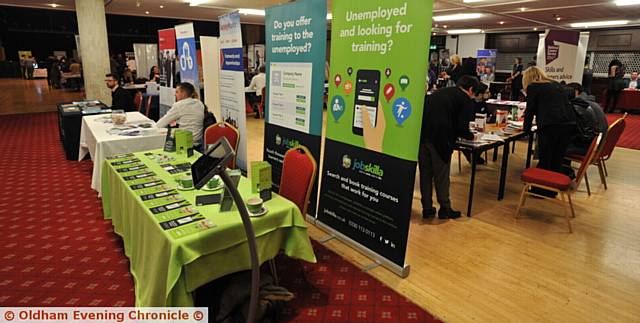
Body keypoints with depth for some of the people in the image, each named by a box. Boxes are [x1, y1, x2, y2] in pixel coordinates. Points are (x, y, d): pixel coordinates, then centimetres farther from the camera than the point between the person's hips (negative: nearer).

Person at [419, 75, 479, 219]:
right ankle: (445, 209, 22)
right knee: (441, 175, 8)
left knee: (425, 172, 14)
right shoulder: (466, 101, 5)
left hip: (422, 133, 6)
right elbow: (462, 128, -4)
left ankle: (427, 208, 23)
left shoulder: (440, 92, 23)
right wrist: (471, 136, 18)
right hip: (440, 138, -5)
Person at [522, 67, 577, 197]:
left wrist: (526, 129, 20)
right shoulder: (556, 84, 25)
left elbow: (530, 110, 7)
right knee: (557, 160, 13)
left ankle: (540, 190, 13)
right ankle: (552, 190, 22)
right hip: (570, 123, 6)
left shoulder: (533, 87, 7)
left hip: (551, 126, -6)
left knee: (544, 160, 5)